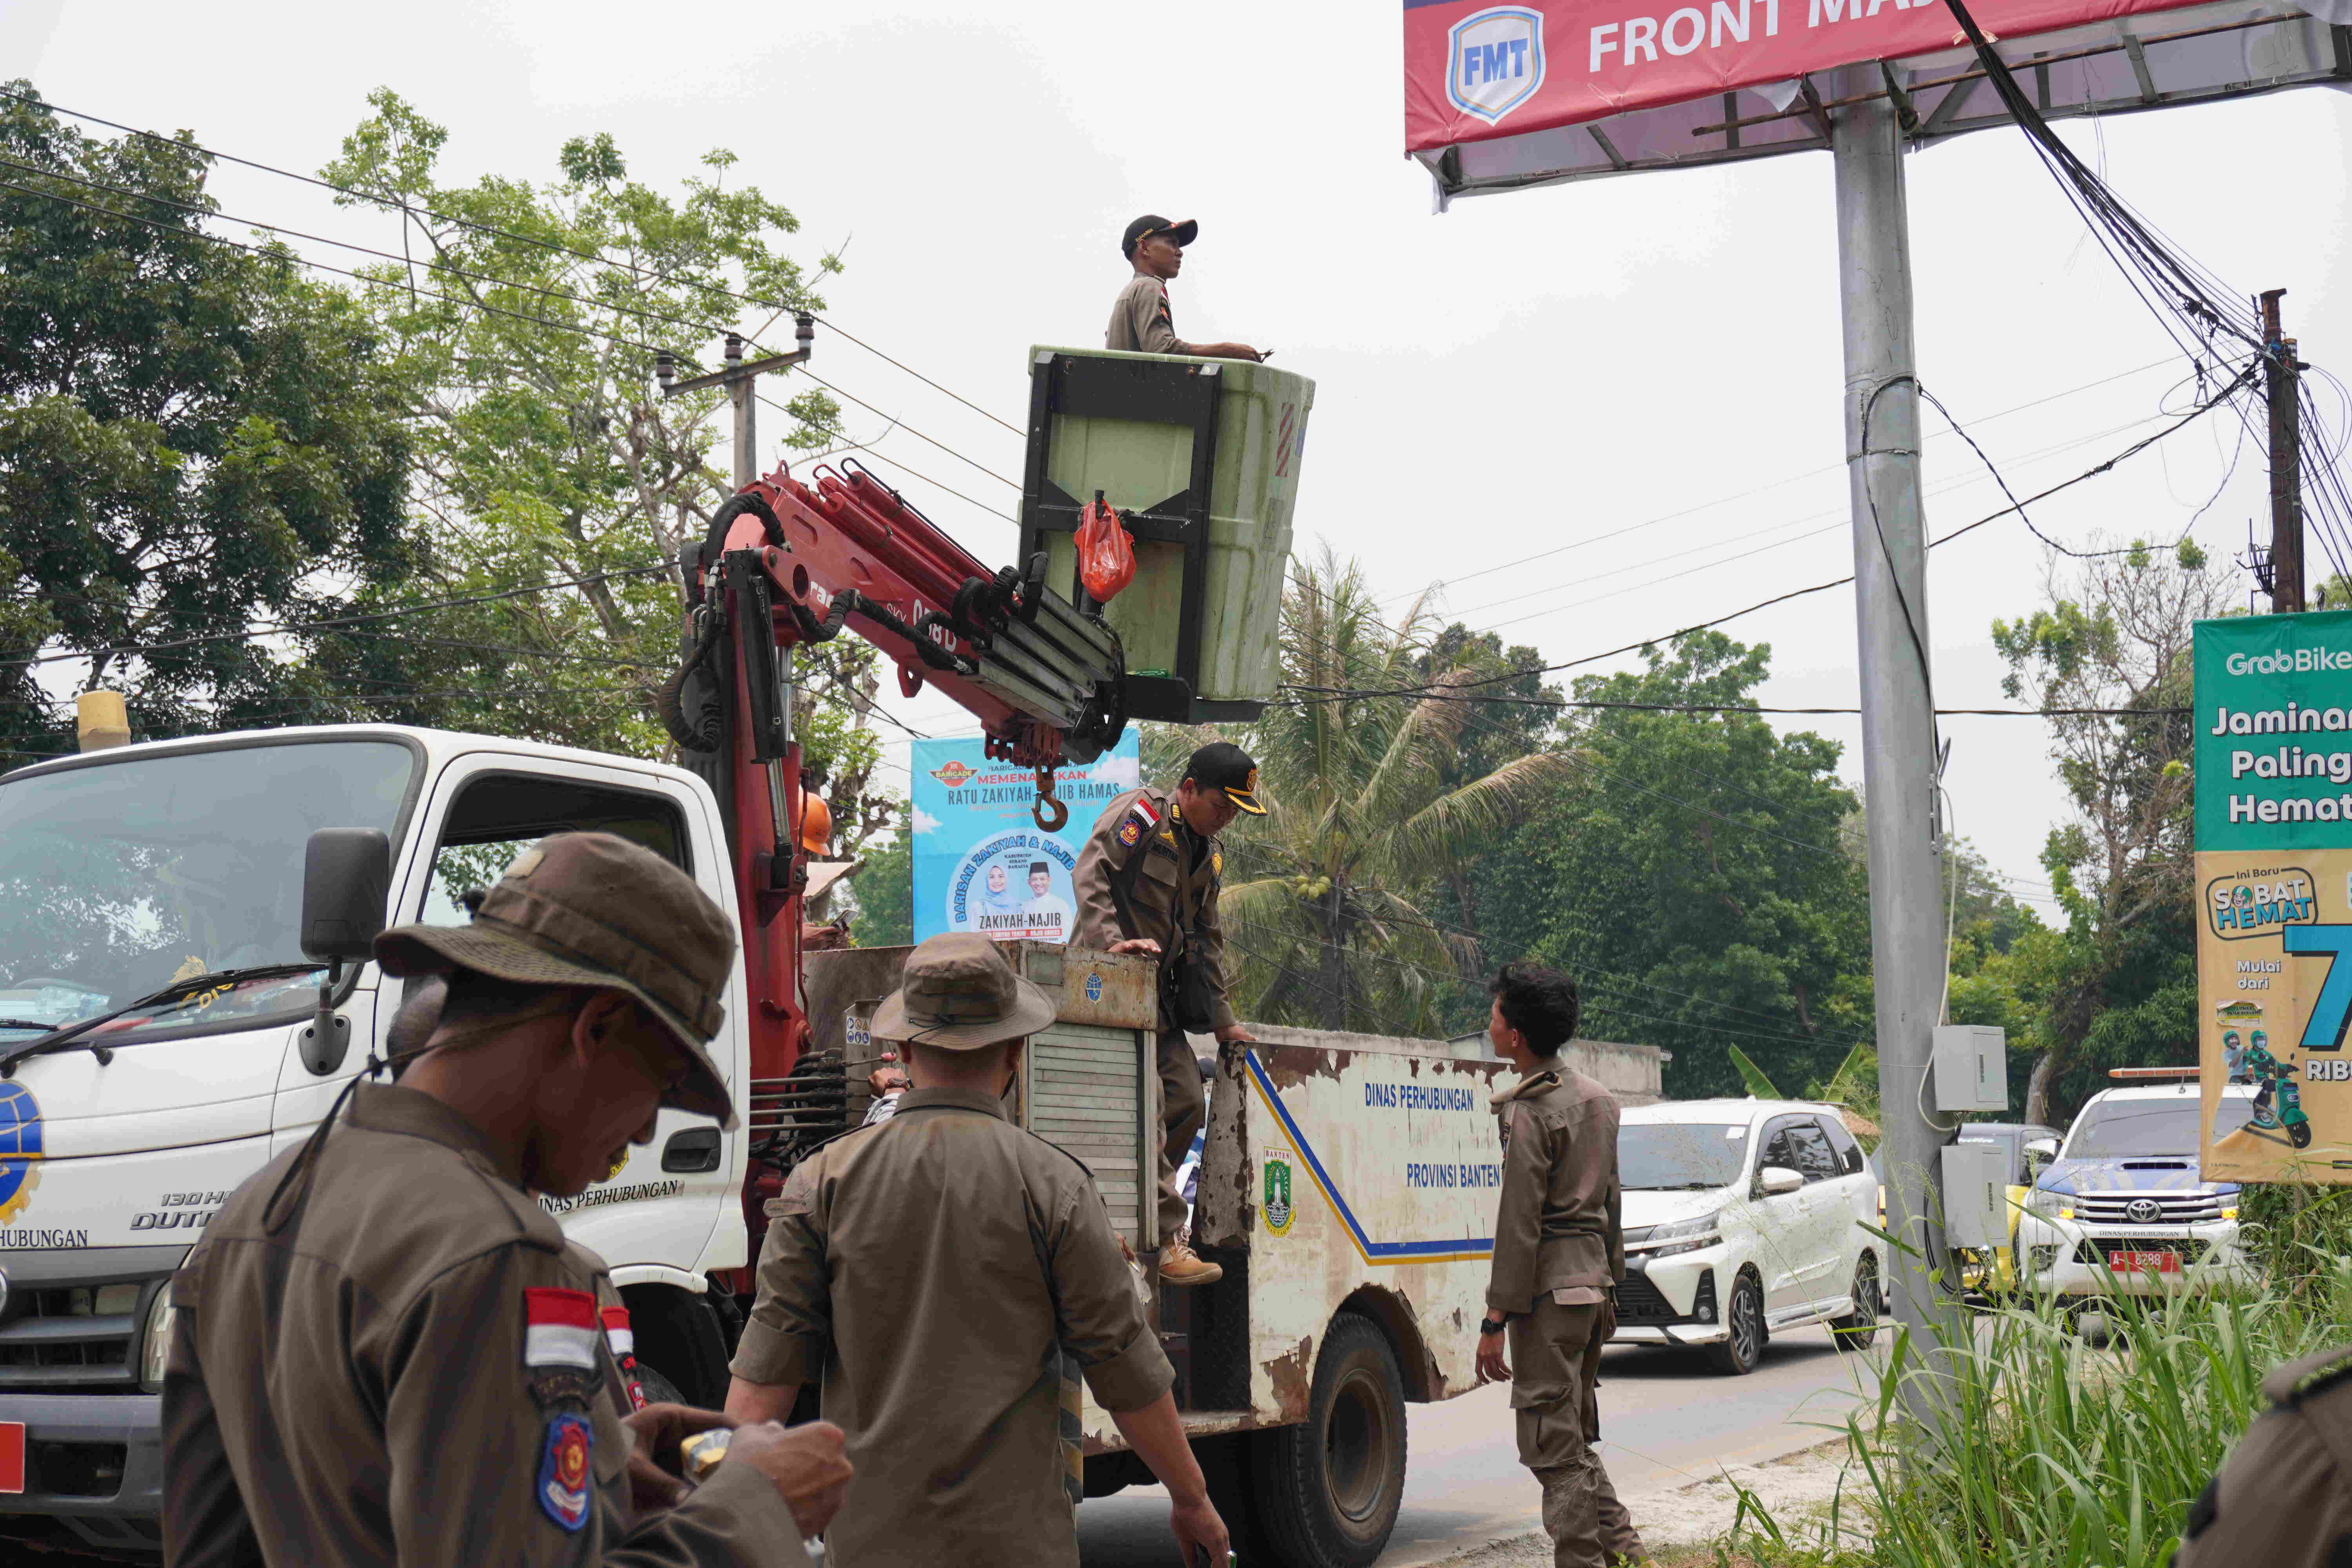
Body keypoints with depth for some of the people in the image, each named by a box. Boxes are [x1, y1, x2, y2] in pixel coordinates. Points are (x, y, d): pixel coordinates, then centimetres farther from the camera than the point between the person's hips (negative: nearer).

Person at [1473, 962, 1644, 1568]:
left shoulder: (1531, 1112, -14)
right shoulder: (1597, 1098, 14)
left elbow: (1520, 1226, -17)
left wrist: (1496, 1320, -15)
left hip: (1549, 1291, -9)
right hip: (1592, 1282, 9)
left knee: (1552, 1445, -4)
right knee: (1576, 1437, 18)